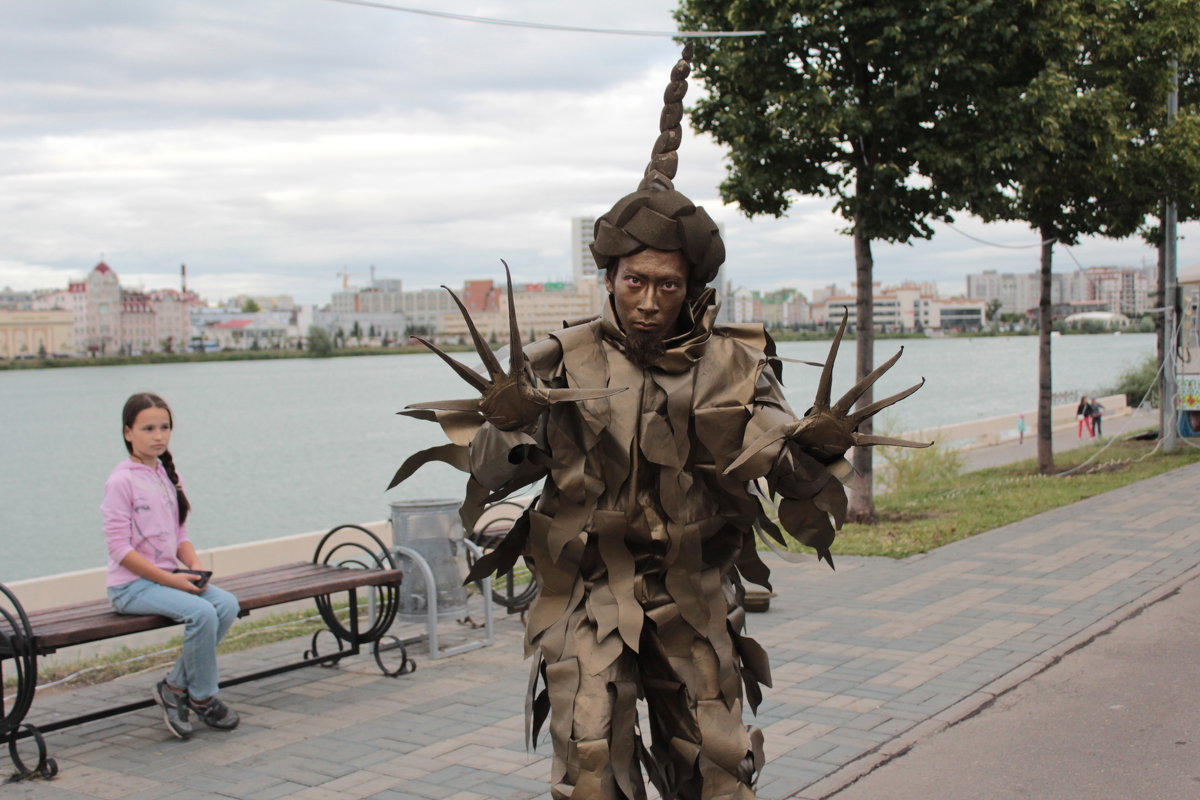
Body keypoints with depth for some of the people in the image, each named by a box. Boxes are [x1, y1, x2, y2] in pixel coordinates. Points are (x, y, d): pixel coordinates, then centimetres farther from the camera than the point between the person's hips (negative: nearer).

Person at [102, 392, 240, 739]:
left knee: (227, 603, -16)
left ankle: (175, 687, -4)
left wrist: (195, 565, -5)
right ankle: (202, 698, -6)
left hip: (169, 576, 7)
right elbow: (120, 548, -15)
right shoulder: (121, 481, -11)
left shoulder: (169, 476, 12)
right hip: (131, 585, -7)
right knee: (201, 613, -27)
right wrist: (170, 580, -18)